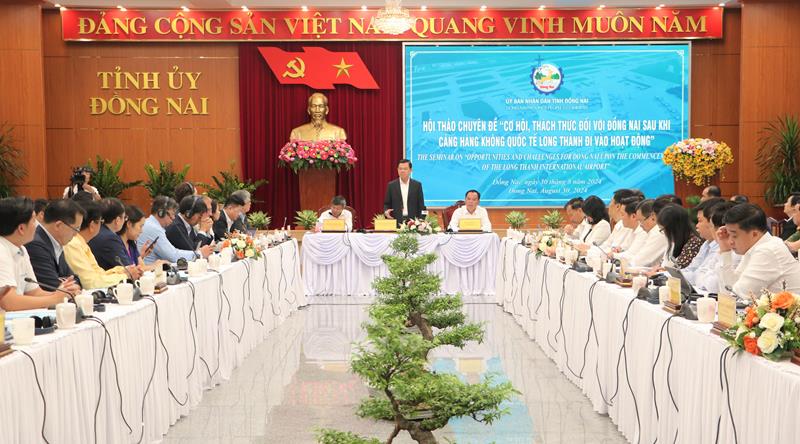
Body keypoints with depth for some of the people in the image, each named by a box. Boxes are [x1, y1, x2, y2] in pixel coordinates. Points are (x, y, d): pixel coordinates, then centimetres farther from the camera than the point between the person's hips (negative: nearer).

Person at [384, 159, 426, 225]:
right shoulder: (391, 185, 6)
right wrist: (386, 211, -13)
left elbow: (421, 205, 5)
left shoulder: (417, 185, 5)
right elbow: (387, 204, 9)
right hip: (396, 222, 0)